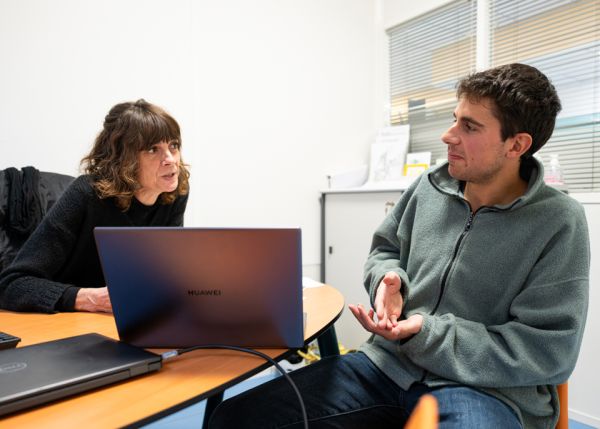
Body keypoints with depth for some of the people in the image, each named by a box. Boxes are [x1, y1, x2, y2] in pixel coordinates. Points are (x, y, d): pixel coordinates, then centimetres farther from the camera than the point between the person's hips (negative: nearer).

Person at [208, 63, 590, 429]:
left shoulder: (559, 223, -8)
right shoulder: (429, 187, 4)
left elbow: (550, 352, -10)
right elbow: (384, 249, 18)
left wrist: (426, 332, -17)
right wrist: (388, 278, -6)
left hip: (487, 388, -3)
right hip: (390, 364, 4)